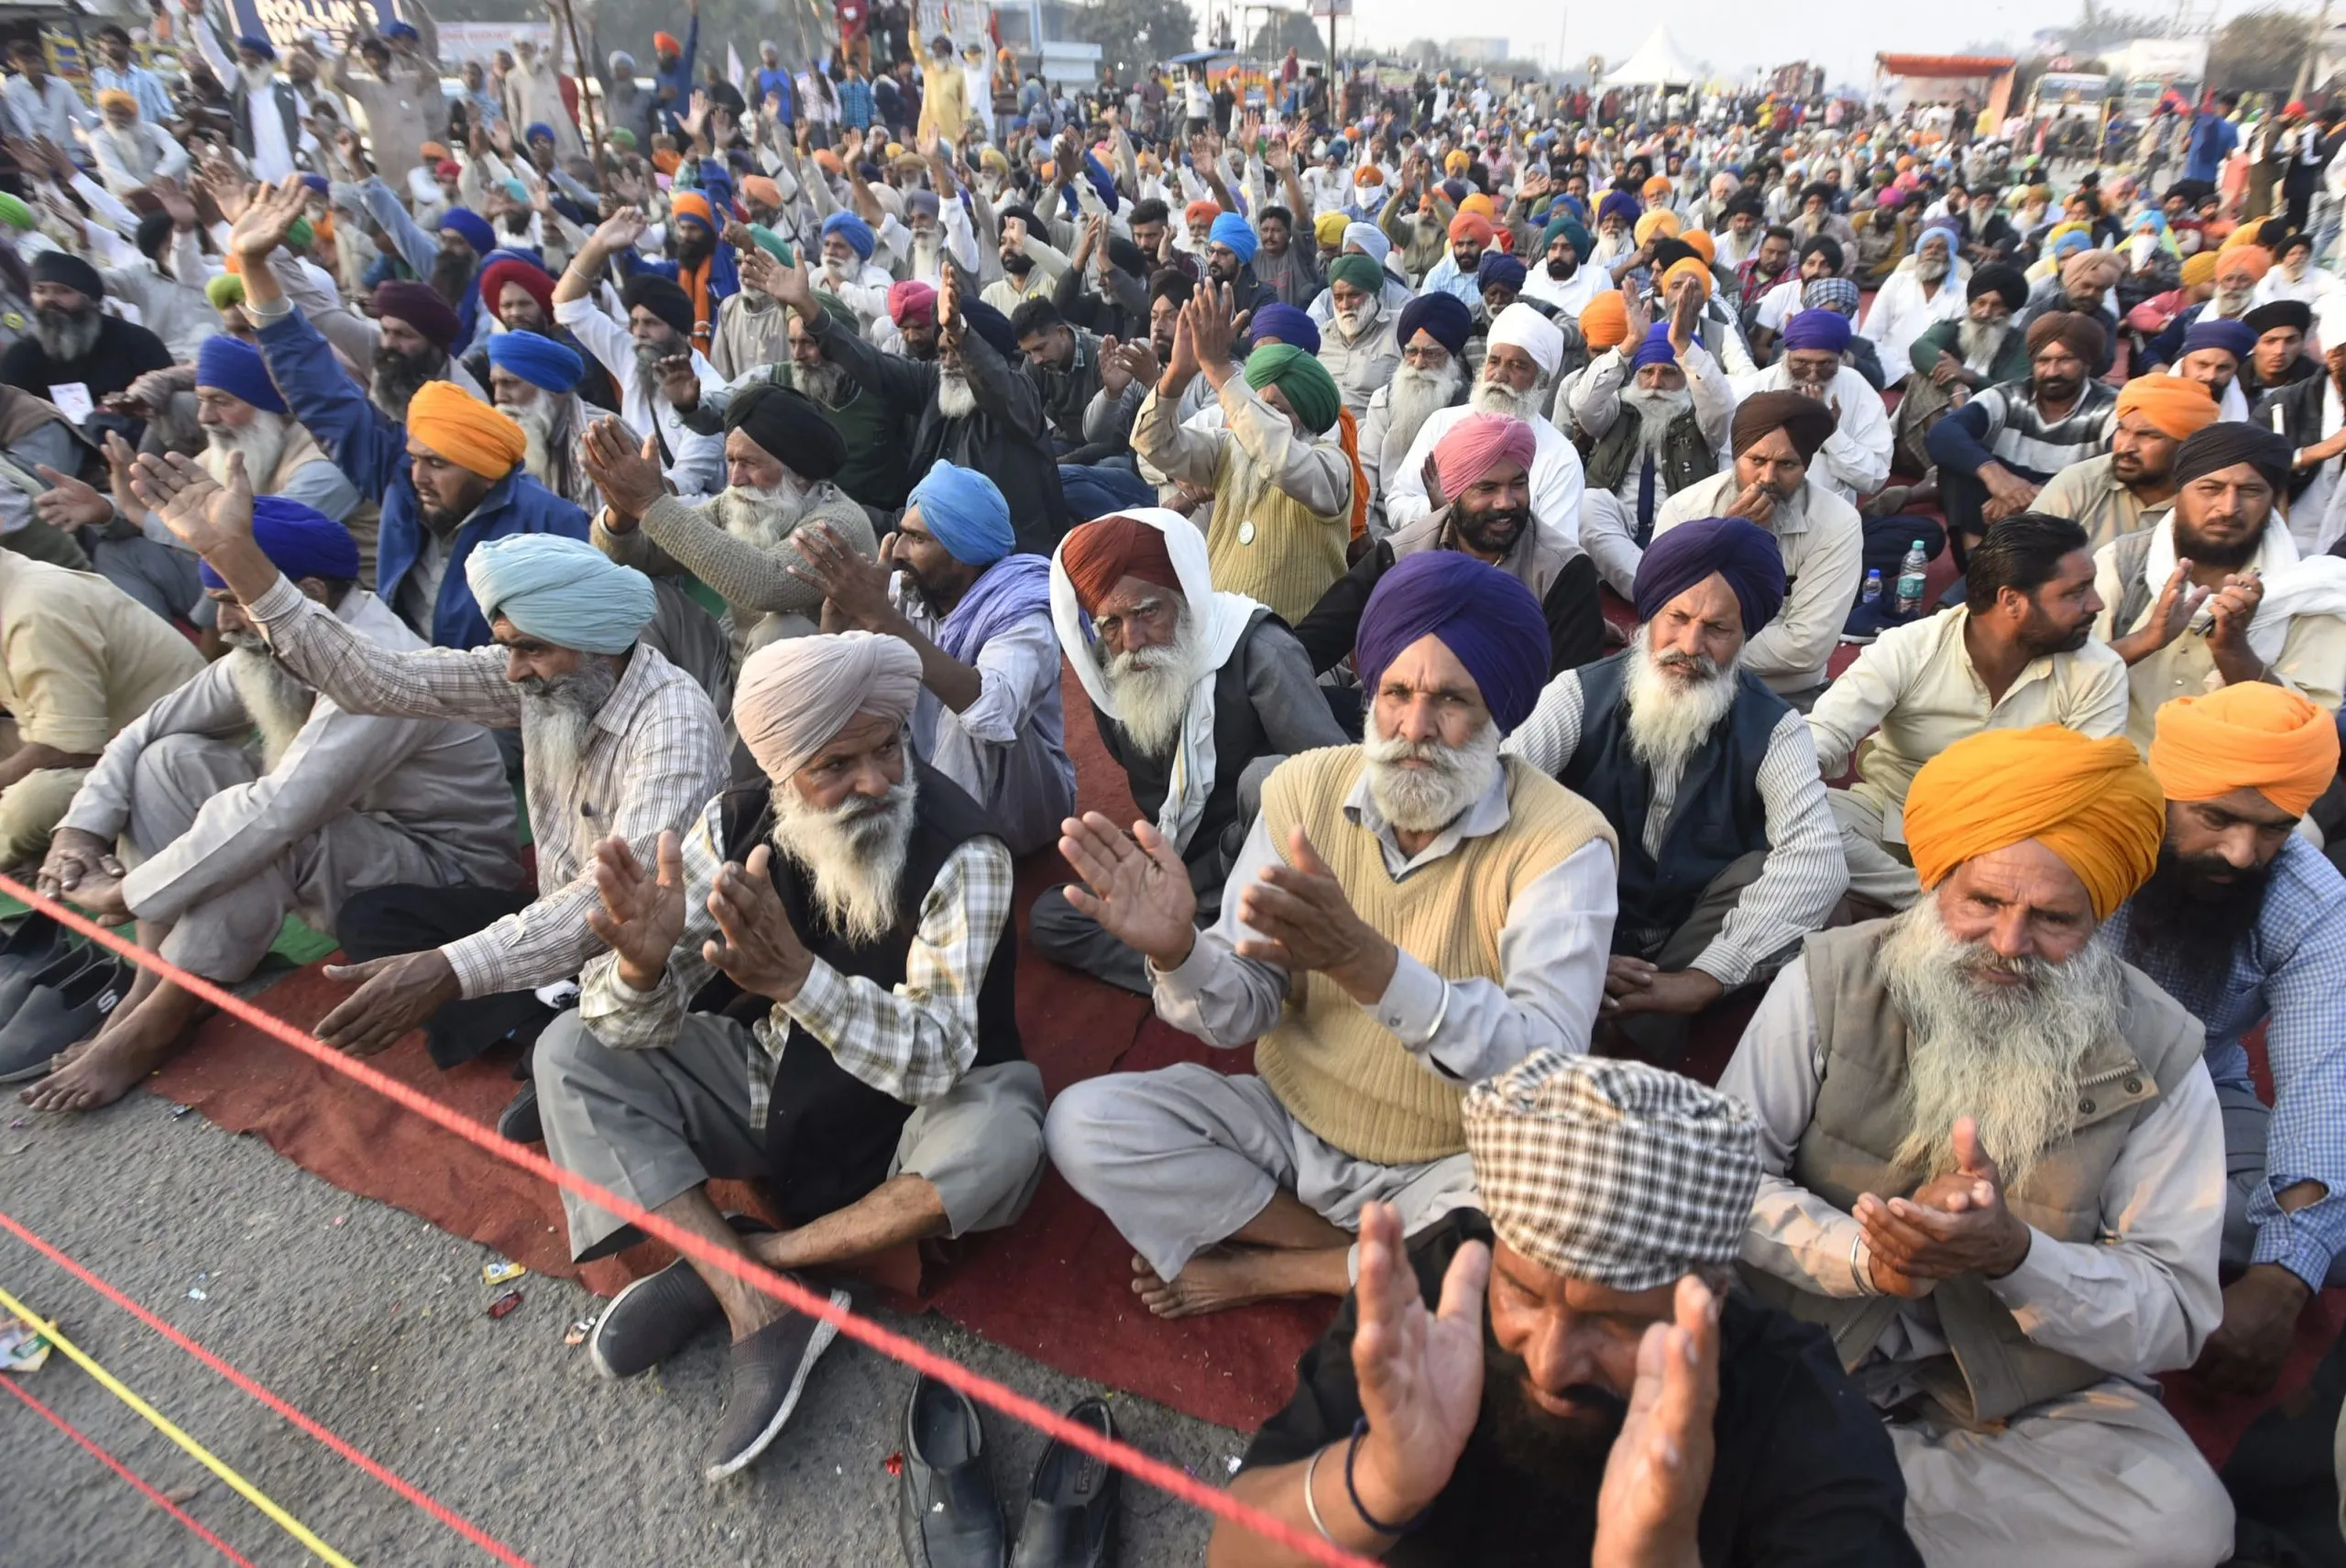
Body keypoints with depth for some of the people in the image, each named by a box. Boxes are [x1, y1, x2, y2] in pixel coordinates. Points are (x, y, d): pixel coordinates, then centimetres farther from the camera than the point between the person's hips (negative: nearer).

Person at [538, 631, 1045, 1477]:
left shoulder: (962, 855, -26)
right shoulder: (736, 825, -14)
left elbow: (932, 1061, -33)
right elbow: (631, 1026, -14)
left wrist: (796, 976, -48)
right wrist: (643, 964, -39)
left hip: (902, 1121, -4)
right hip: (766, 1087, 4)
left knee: (1001, 1139, -34)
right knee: (571, 1051, -9)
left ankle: (720, 1268, -13)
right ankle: (758, 1310, -18)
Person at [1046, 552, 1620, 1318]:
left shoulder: (1560, 839, -17)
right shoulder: (1303, 788, -8)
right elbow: (1244, 1013, -6)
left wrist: (1364, 961, -43)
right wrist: (1179, 954, -31)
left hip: (1455, 1164, -2)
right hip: (1289, 1123, 3)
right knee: (1084, 1122, -14)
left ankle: (1272, 1271, -6)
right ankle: (1374, 1261, -4)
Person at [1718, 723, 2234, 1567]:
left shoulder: (2156, 1053, -7)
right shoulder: (1830, 980, -10)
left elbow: (2175, 1315, -8)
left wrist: (2016, 1255, -28)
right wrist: (1863, 1255, -24)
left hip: (2037, 1400, 3)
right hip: (1805, 1358, -2)